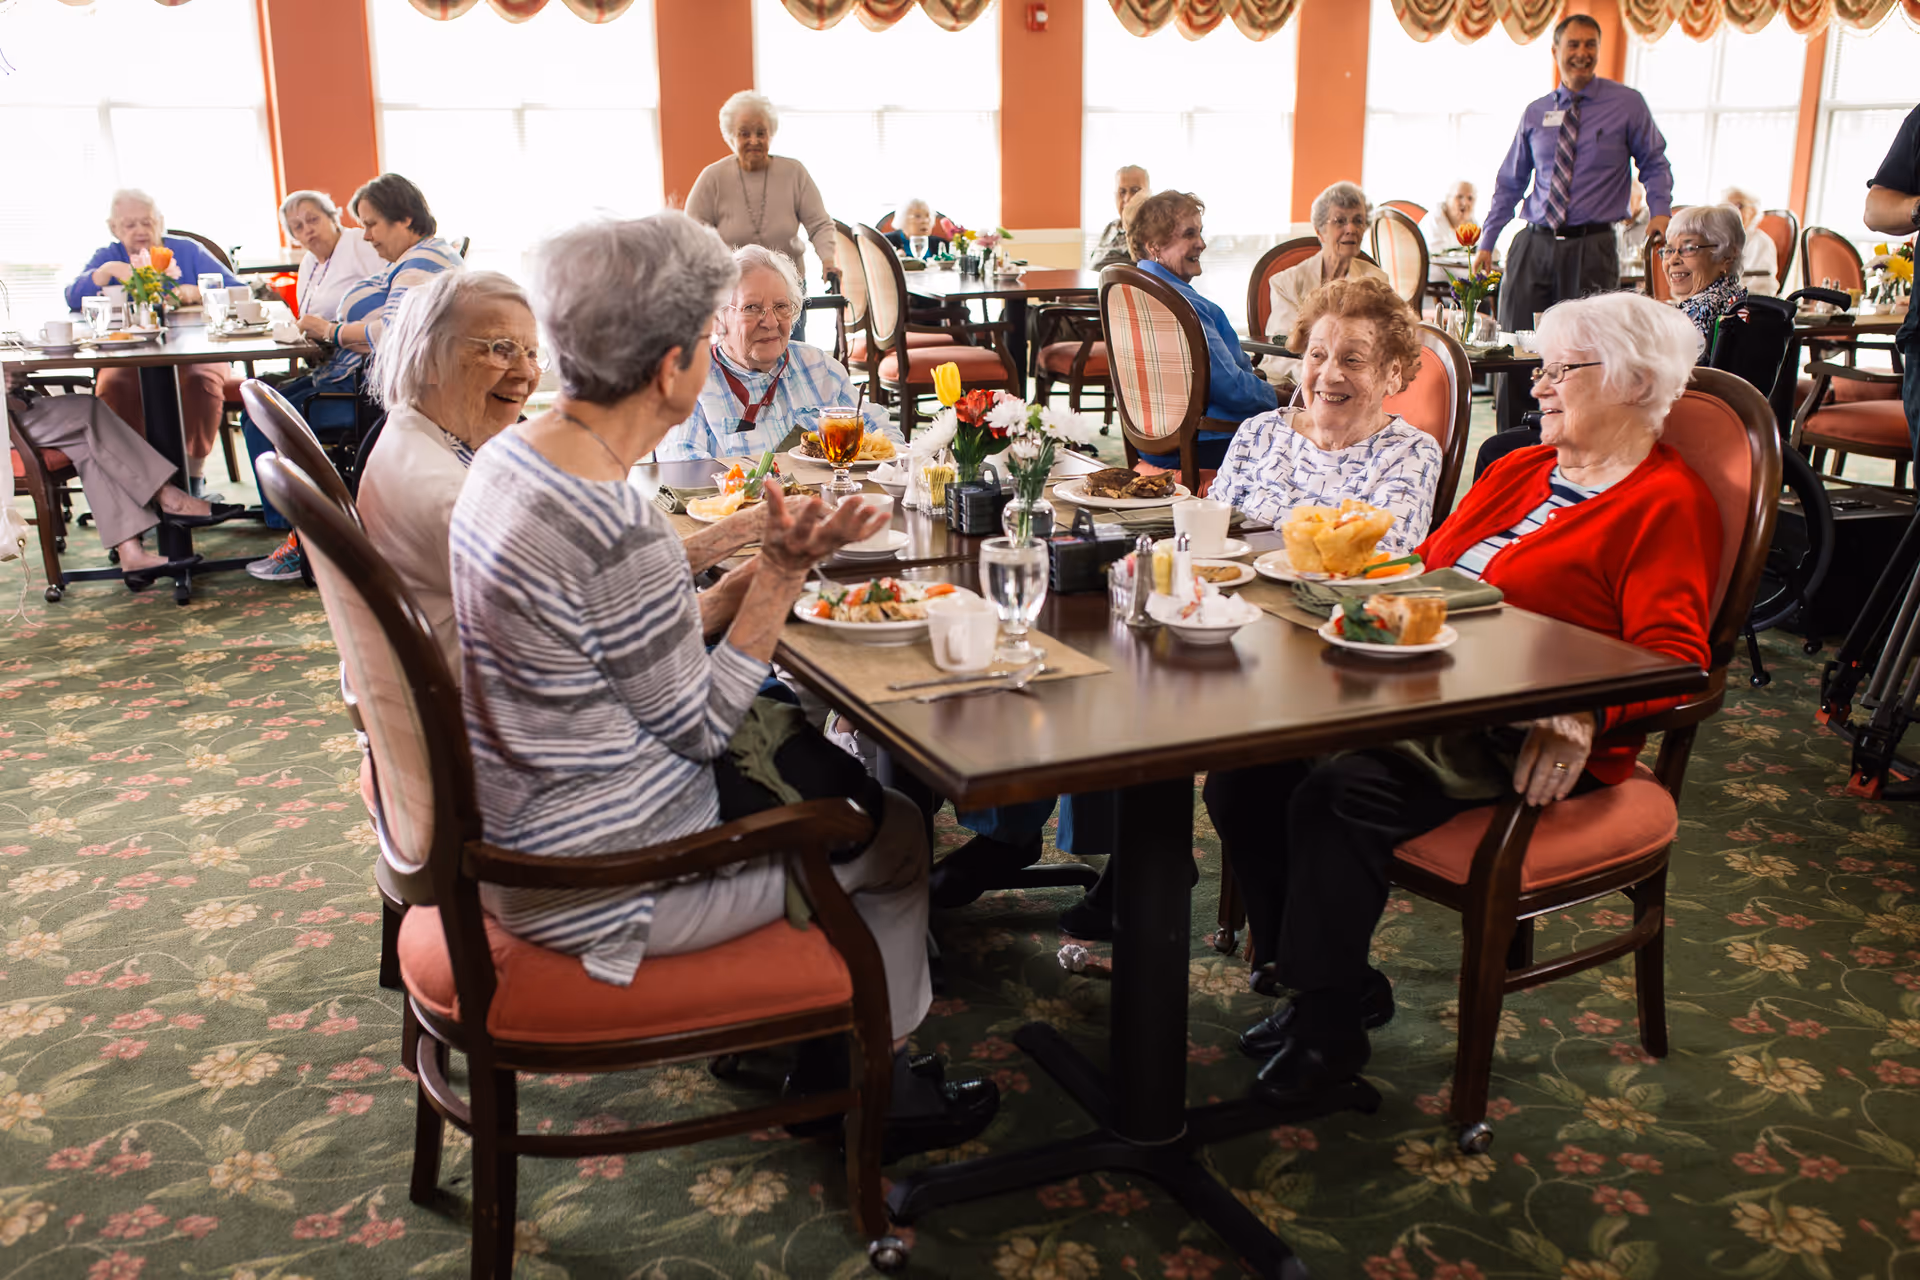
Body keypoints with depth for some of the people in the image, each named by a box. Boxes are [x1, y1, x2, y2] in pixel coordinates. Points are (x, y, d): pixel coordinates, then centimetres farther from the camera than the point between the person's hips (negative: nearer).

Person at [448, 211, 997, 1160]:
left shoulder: (513, 454, -1)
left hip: (521, 826, 9)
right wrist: (783, 574, -12)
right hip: (592, 883, -9)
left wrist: (768, 565, 1)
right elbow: (697, 725, -17)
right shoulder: (619, 531, -31)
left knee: (816, 758, 24)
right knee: (897, 835, 10)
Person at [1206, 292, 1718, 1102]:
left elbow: (1673, 659, -14)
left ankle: (1328, 1025, -11)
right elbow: (1426, 571, 25)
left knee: (1340, 791, -30)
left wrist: (1582, 708, -32)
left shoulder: (1666, 504, -2)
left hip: (1529, 746, -8)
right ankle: (1341, 982, 3)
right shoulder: (1519, 471, 23)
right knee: (1244, 774, -12)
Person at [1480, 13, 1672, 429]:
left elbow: (1655, 163, 10)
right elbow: (1509, 183, 17)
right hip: (1533, 244, 3)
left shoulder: (1627, 104, 4)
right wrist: (1487, 242, 12)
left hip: (1592, 248, -3)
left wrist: (1660, 211, -8)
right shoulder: (1535, 113, 11)